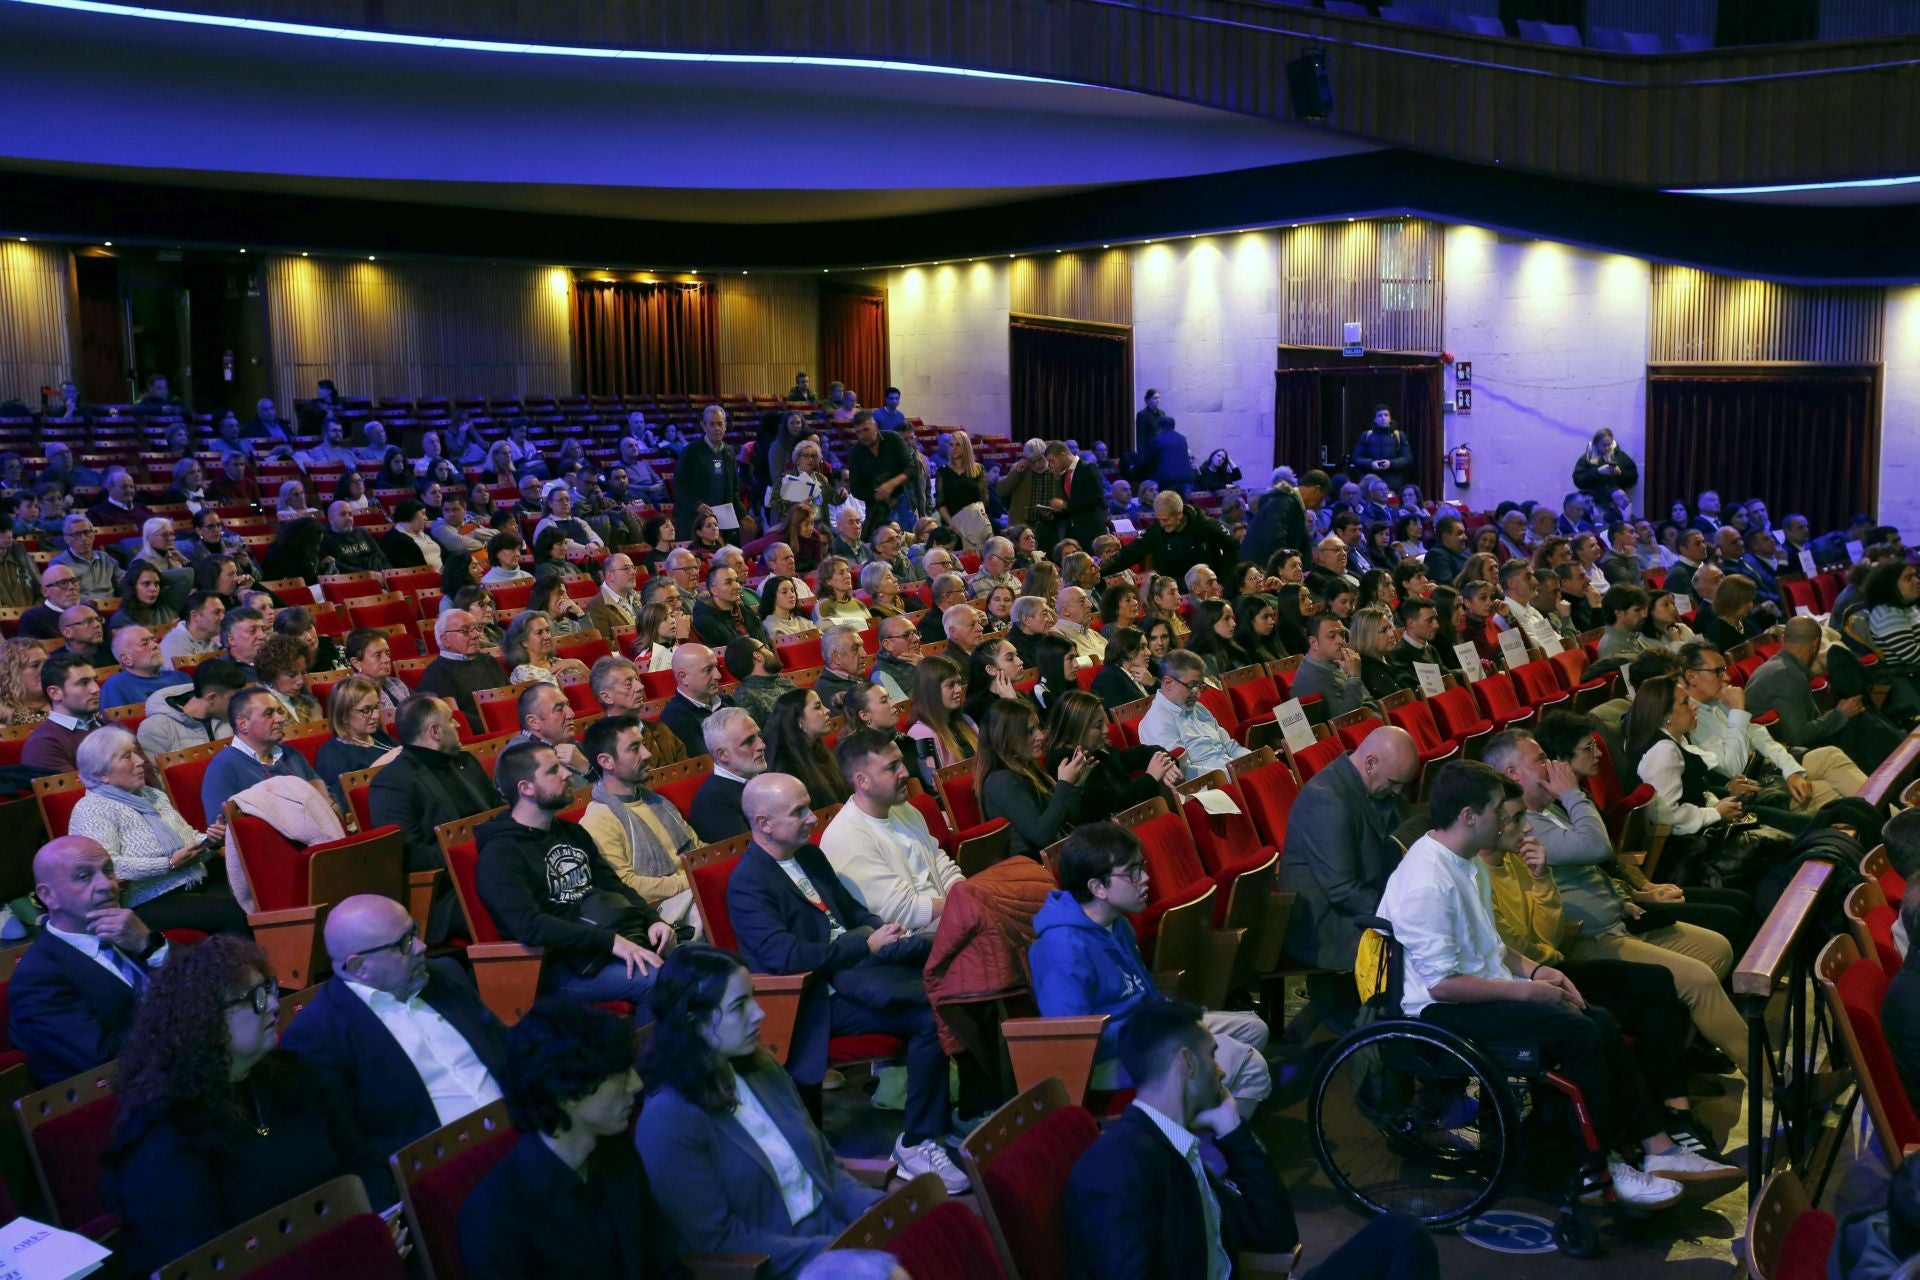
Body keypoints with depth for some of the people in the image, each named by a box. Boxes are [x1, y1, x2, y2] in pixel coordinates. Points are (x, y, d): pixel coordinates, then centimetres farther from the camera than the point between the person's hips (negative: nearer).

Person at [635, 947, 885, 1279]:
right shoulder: (670, 1120, -14)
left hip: (834, 1229, 7)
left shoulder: (760, 1070, 7)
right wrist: (829, 1252, -18)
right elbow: (720, 1242, -14)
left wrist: (872, 1207, -4)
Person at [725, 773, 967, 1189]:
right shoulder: (748, 882, -11)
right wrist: (868, 943, -18)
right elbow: (786, 956, -22)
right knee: (931, 1016, -26)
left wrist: (883, 932, 1)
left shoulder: (810, 856, 15)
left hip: (855, 965, 8)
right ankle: (917, 1143, -12)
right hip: (819, 994, -8)